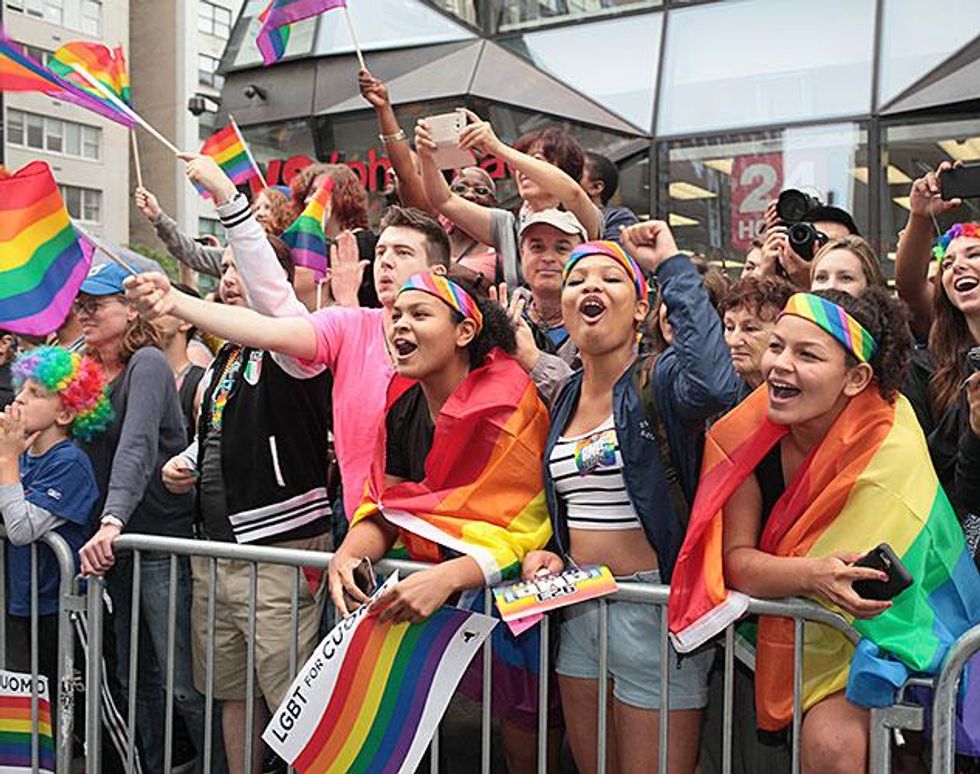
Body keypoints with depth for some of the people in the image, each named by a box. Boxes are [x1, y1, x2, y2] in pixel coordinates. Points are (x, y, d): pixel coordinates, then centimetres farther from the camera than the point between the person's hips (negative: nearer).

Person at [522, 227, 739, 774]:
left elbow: (714, 384, -36)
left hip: (655, 606, -7)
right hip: (579, 607, 7)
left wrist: (673, 266, -27)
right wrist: (550, 553, 1)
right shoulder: (565, 399, 10)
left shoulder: (659, 382, -11)